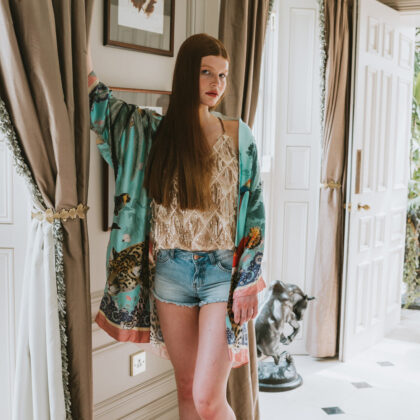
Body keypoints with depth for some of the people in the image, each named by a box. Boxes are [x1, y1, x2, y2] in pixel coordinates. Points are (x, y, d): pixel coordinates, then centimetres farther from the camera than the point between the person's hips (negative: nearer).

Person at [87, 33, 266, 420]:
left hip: (223, 273, -2)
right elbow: (95, 97, 4)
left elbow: (253, 213, -1)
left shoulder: (238, 135, -1)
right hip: (171, 273, 2)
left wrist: (247, 284, -5)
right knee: (186, 388, 14)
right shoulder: (152, 130, 2)